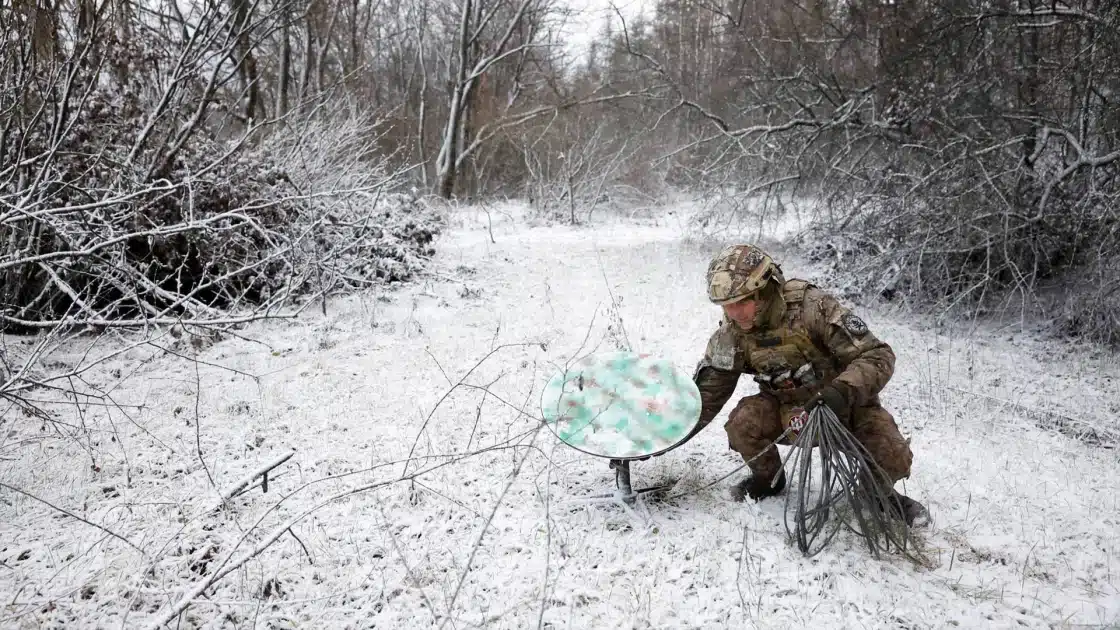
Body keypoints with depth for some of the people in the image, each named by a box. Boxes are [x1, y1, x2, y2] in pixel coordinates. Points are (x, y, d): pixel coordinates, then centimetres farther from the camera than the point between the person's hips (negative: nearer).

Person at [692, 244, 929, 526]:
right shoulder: (731, 334, -14)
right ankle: (768, 478, 7)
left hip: (845, 404, -3)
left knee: (893, 459, -26)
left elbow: (878, 356, -28)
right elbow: (709, 391, -3)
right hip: (788, 410, 3)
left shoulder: (812, 307, -28)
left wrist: (842, 391, -45)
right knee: (742, 423, -25)